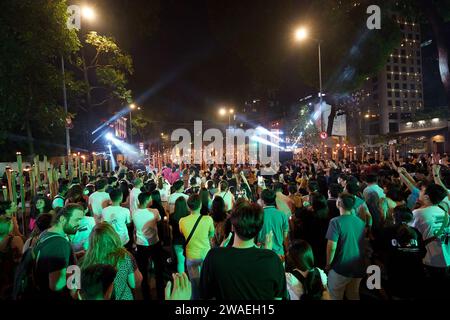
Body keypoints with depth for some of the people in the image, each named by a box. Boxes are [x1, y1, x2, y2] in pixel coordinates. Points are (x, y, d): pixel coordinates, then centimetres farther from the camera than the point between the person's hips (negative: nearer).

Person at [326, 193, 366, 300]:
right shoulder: (361, 222, 0)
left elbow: (332, 247, -20)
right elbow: (364, 244, 12)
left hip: (341, 268, -5)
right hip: (358, 268, 6)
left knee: (335, 297, 12)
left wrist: (328, 264, -6)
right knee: (354, 296, 23)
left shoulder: (336, 222, -18)